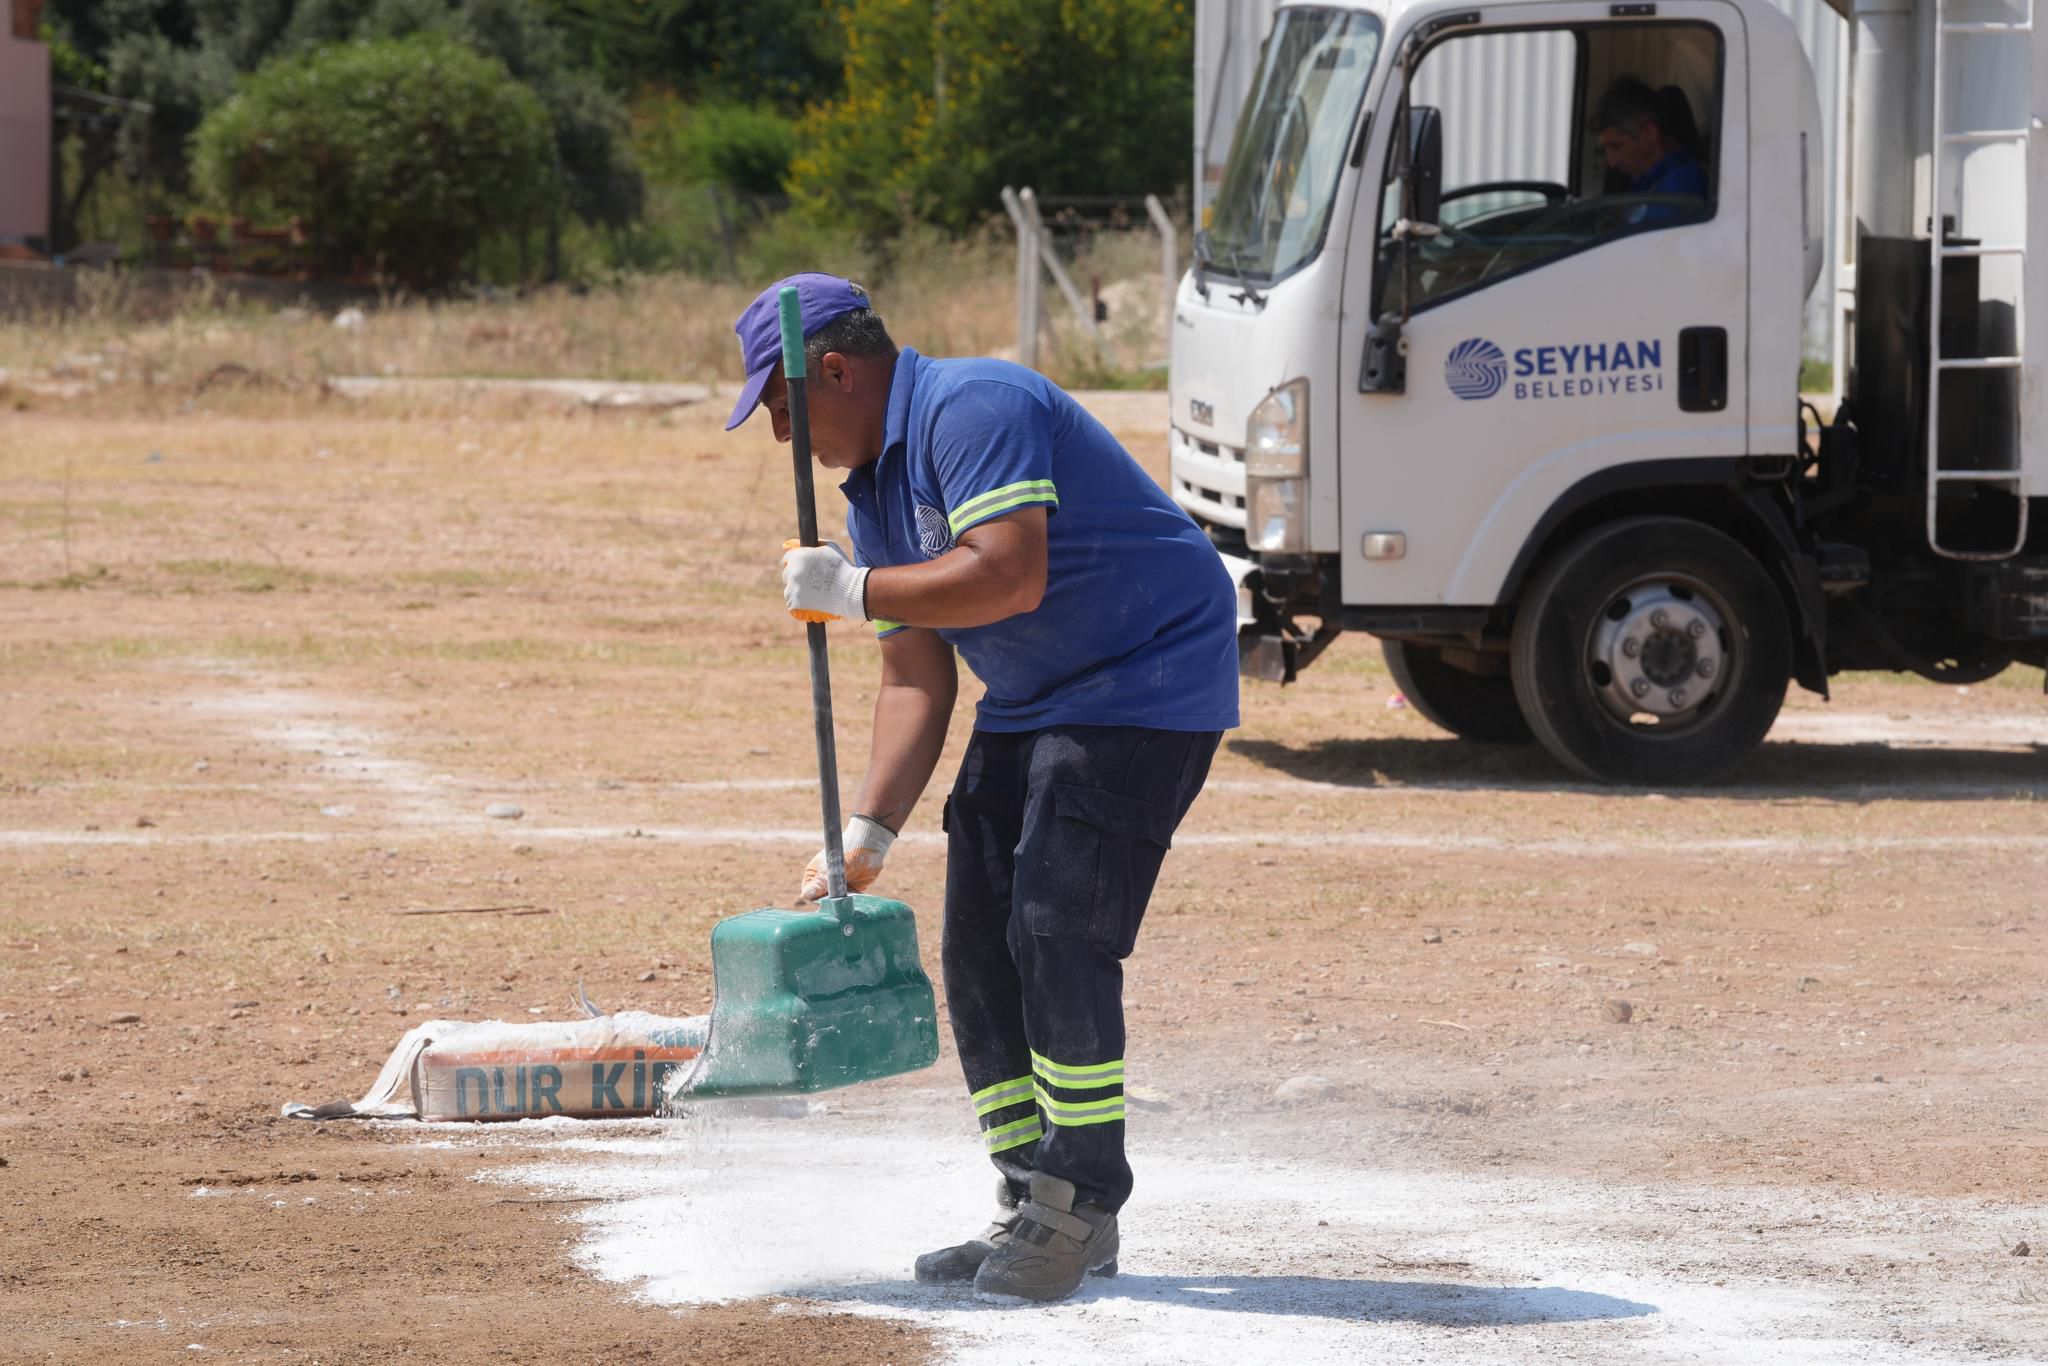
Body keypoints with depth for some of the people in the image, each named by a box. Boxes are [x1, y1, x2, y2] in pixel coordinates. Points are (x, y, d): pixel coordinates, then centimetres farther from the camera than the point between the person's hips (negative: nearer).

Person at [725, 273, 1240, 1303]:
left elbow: (1008, 575, -33)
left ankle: (1083, 1210, -7)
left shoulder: (970, 409, -20)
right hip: (1028, 705, 10)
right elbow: (916, 678, 8)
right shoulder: (875, 487, 10)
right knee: (977, 949, 7)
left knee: (1057, 939, -17)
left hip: (1146, 688, -10)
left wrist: (853, 589, -22)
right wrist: (869, 831, -3)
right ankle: (1031, 1208, 16)